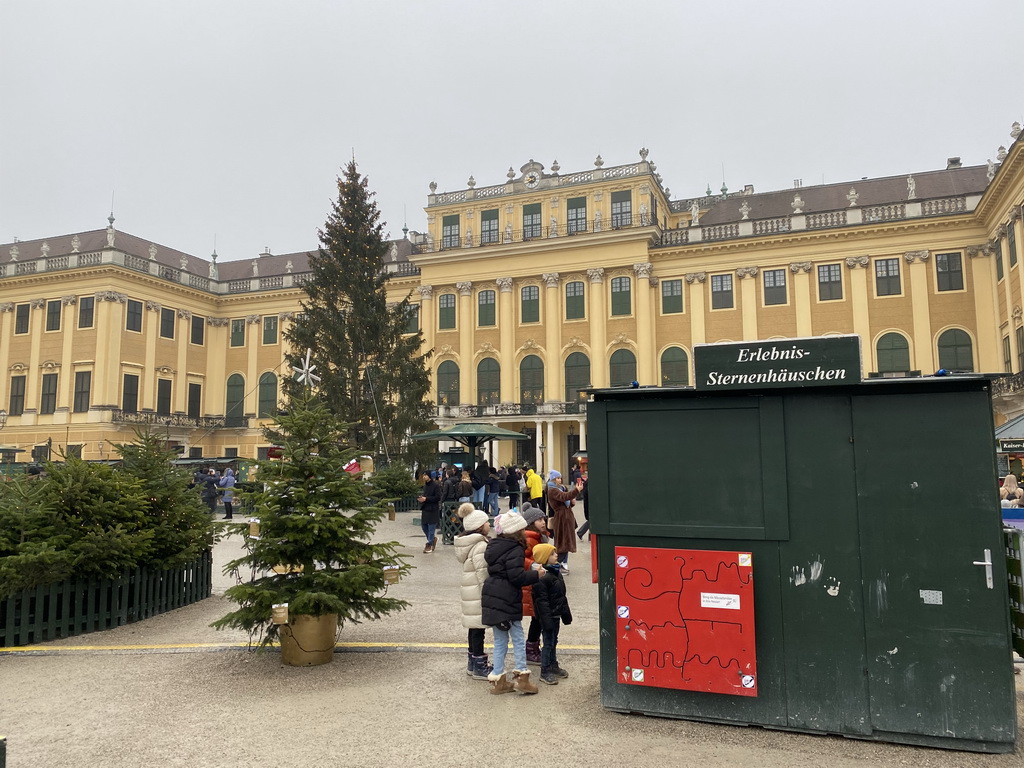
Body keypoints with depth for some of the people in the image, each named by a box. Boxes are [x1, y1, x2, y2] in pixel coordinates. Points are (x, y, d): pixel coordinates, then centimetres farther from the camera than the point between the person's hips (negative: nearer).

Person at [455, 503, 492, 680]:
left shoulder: (467, 543, 11)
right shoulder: (481, 545, -19)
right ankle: (479, 667, 8)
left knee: (474, 627, 16)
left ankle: (472, 663, 27)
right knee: (478, 628, -1)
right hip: (479, 592, -9)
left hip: (470, 590, 9)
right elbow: (482, 573, -20)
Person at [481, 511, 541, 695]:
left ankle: (498, 680, 18)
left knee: (500, 640, 14)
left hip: (492, 599, 8)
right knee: (518, 638, 3)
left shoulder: (494, 547, 12)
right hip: (507, 601, -8)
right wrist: (536, 575, -9)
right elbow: (517, 576, -21)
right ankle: (521, 677, 5)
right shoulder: (515, 550, -15)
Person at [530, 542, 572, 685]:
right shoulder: (542, 576, -22)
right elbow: (541, 601, -23)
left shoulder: (556, 571, 9)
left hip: (556, 614, 9)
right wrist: (547, 620, -24)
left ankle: (553, 666, 32)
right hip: (549, 615, -9)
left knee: (554, 641, 19)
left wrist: (566, 613, 20)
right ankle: (545, 672, 10)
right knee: (548, 643, 0)